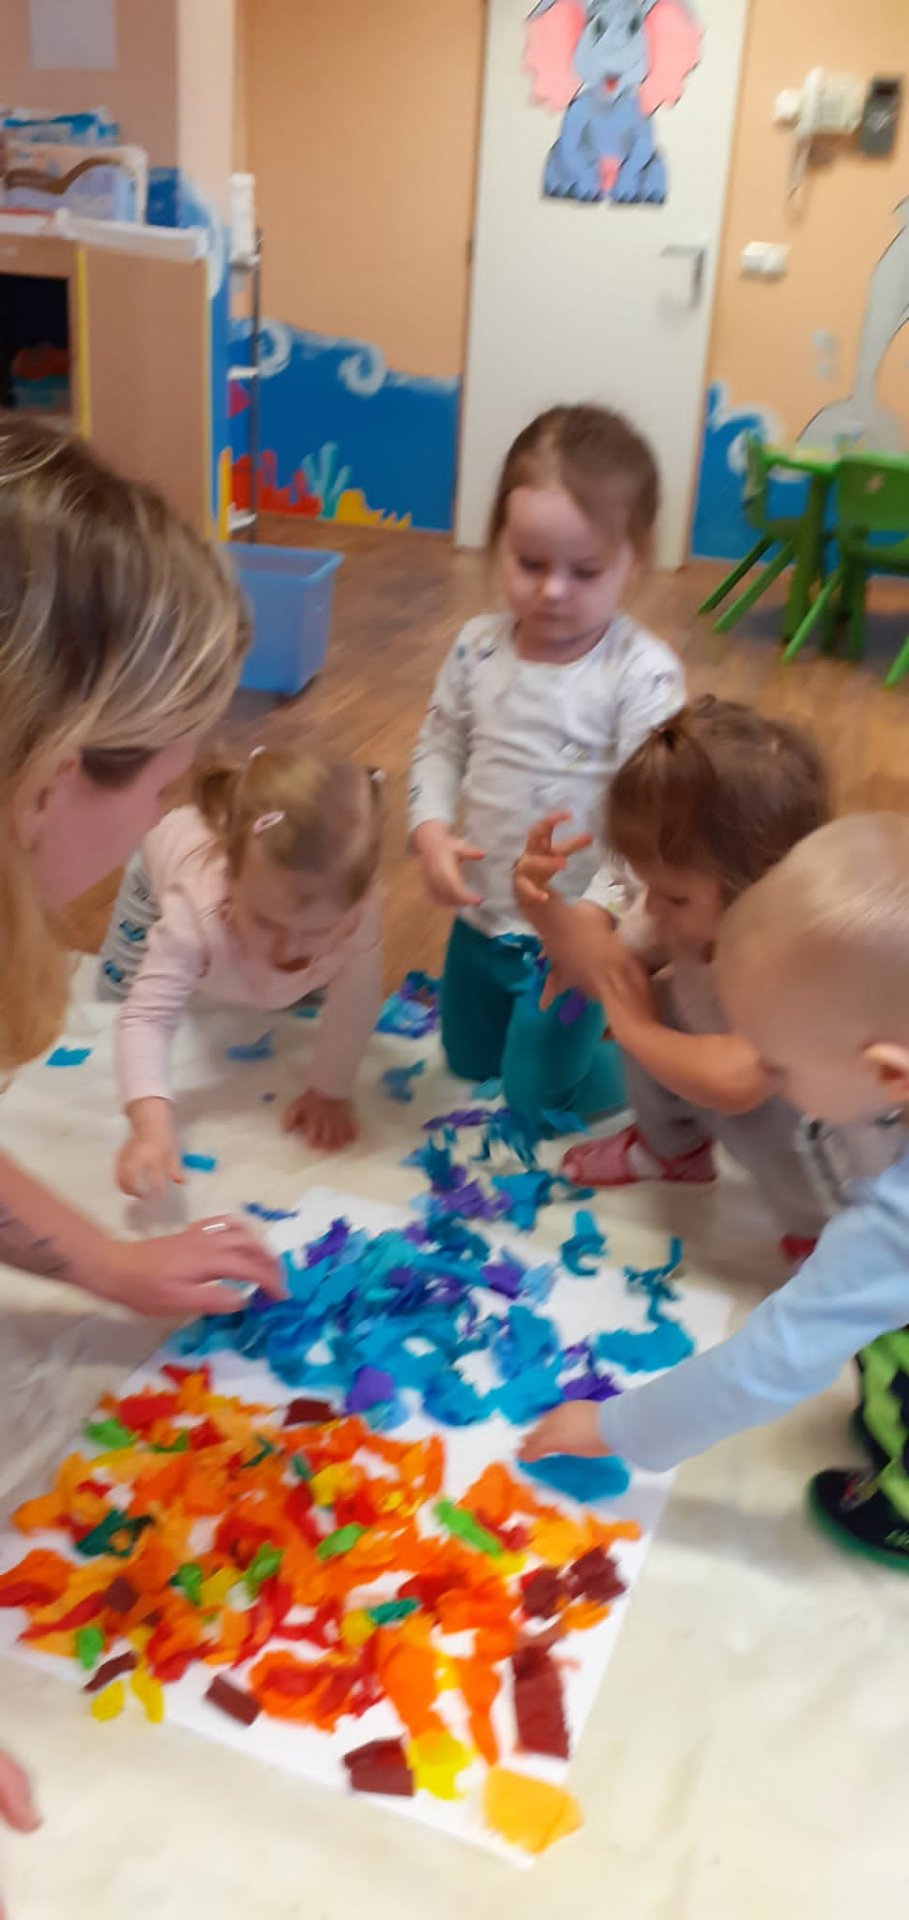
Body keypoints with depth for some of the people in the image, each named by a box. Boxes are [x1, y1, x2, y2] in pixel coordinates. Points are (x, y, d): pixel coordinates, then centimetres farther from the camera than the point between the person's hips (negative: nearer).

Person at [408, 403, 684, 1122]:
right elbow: (440, 747, 4)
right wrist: (431, 830, -14)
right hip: (479, 916, 6)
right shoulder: (478, 647, -7)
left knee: (540, 1095, 6)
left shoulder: (643, 674, -22)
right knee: (467, 1066, 24)